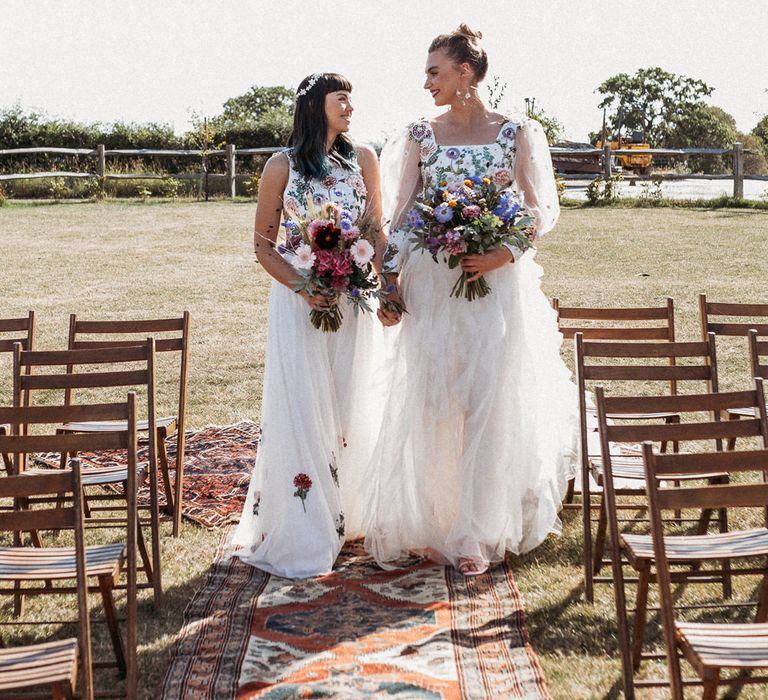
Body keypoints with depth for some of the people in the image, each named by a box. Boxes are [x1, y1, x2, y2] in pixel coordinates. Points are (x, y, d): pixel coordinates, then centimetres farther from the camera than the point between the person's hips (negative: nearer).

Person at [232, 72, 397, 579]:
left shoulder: (363, 159, 4)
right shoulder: (283, 167, -3)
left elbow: (377, 230, 4)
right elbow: (264, 245, 0)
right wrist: (304, 287, -15)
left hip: (353, 302, 3)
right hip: (298, 299, -3)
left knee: (350, 412, 9)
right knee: (301, 413, -2)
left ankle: (346, 518, 24)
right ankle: (299, 537, 6)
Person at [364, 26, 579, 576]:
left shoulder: (519, 134, 0)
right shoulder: (421, 136, 7)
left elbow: (544, 210, 0)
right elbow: (401, 213, 7)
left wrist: (504, 254, -16)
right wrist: (390, 281, -5)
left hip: (497, 285, -2)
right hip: (432, 288, 2)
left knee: (492, 404, 1)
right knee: (431, 405, 4)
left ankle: (479, 532, 12)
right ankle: (431, 523, 17)